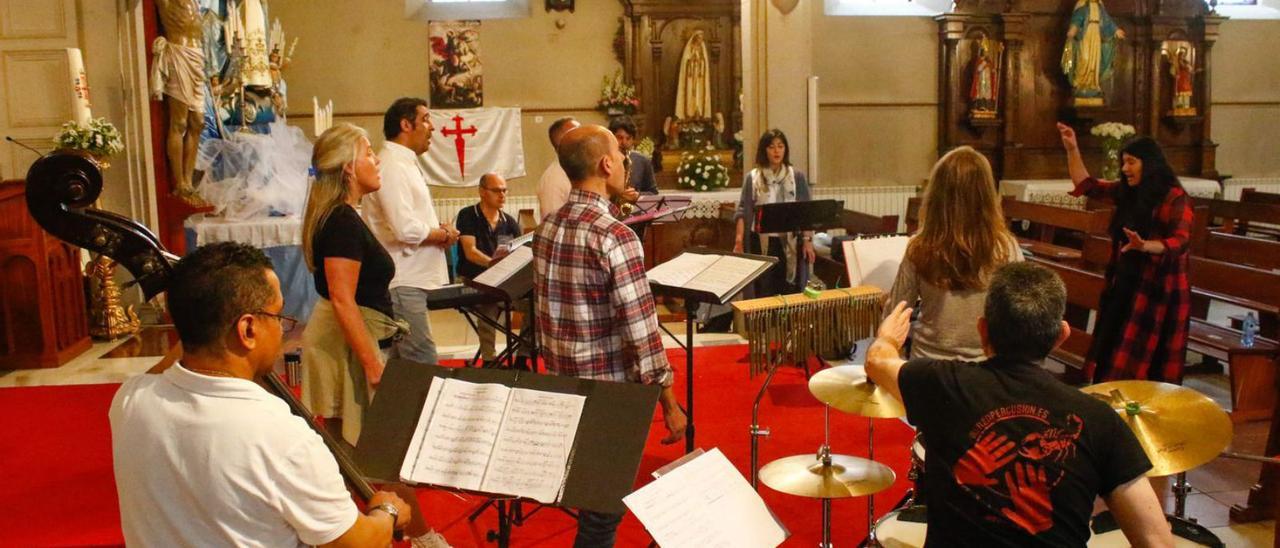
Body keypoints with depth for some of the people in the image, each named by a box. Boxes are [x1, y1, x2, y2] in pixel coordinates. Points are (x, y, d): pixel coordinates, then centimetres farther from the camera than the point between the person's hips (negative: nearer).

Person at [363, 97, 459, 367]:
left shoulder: (406, 163, 17)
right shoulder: (392, 167, -17)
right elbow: (406, 229, -25)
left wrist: (438, 230, 5)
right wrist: (445, 235, -8)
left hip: (410, 280, 11)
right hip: (402, 283, -11)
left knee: (406, 364, 15)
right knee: (424, 366, -10)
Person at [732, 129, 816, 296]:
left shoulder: (797, 176, 3)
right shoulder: (752, 177, 1)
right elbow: (743, 211, 0)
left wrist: (808, 240, -5)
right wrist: (739, 240, -9)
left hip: (790, 242, 1)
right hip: (761, 242, 0)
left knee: (790, 293, 4)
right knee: (764, 292, 3)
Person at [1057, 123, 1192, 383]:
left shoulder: (1175, 198, -13)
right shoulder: (1126, 192, 8)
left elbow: (1180, 242, -23)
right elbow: (1086, 185, 18)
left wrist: (1145, 246, -41)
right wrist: (1072, 149, 9)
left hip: (1159, 290, -7)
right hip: (1124, 286, 7)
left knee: (1149, 365, -4)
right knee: (1111, 357, 10)